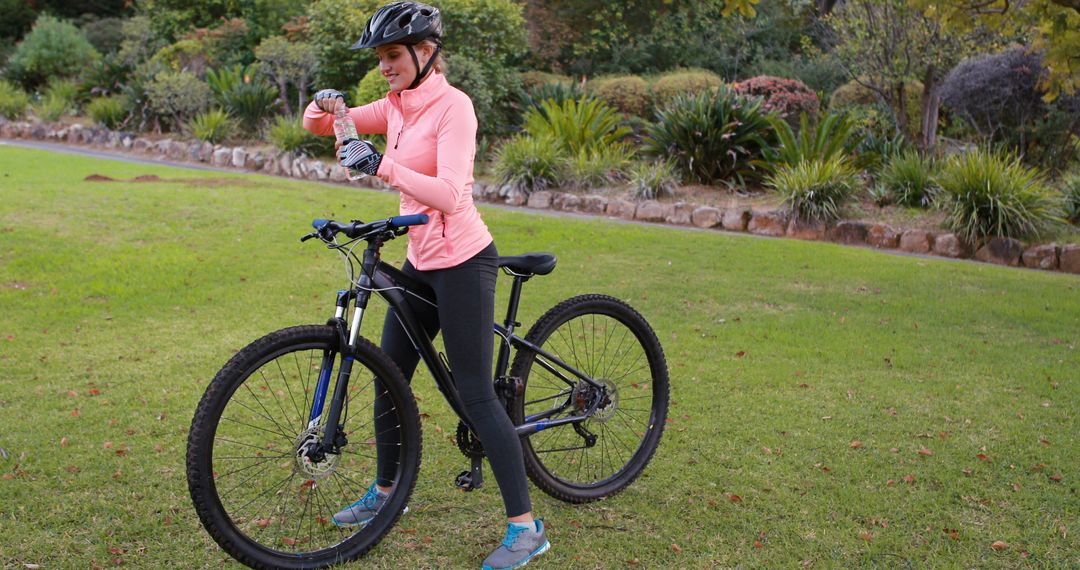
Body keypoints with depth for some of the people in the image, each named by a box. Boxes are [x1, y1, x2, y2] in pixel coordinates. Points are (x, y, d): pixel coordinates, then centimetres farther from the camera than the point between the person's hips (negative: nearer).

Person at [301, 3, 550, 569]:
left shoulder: (452, 106, -16)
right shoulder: (396, 106, 8)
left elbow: (448, 194, -28)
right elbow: (316, 125, 12)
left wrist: (380, 165, -37)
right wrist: (326, 104, -11)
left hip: (462, 261, -8)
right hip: (421, 260, 8)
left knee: (476, 395, -5)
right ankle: (385, 491, 36)